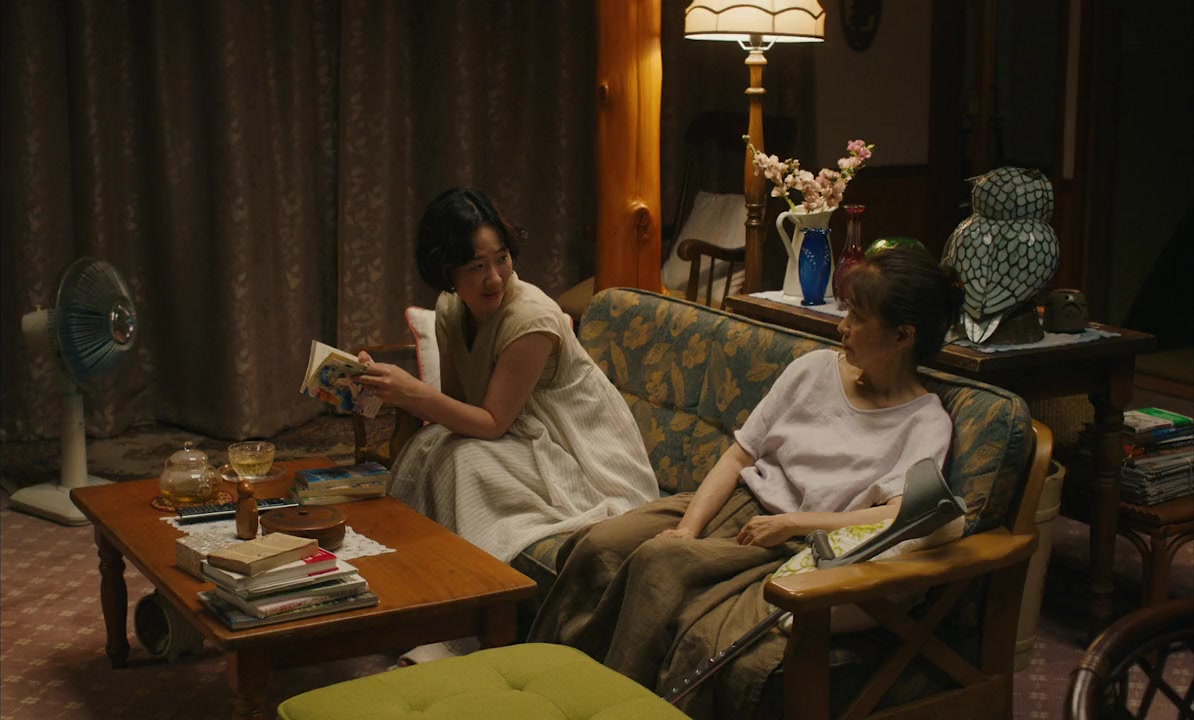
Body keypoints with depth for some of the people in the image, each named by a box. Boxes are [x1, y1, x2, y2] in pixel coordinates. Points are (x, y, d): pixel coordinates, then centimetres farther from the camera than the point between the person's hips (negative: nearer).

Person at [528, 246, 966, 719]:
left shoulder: (925, 423, -7)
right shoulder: (815, 368, 9)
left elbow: (898, 516, -23)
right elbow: (738, 455, 7)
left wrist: (788, 523, -21)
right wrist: (687, 527, -7)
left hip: (797, 542, -6)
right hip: (736, 503, 6)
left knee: (659, 561, -30)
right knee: (599, 546, -18)